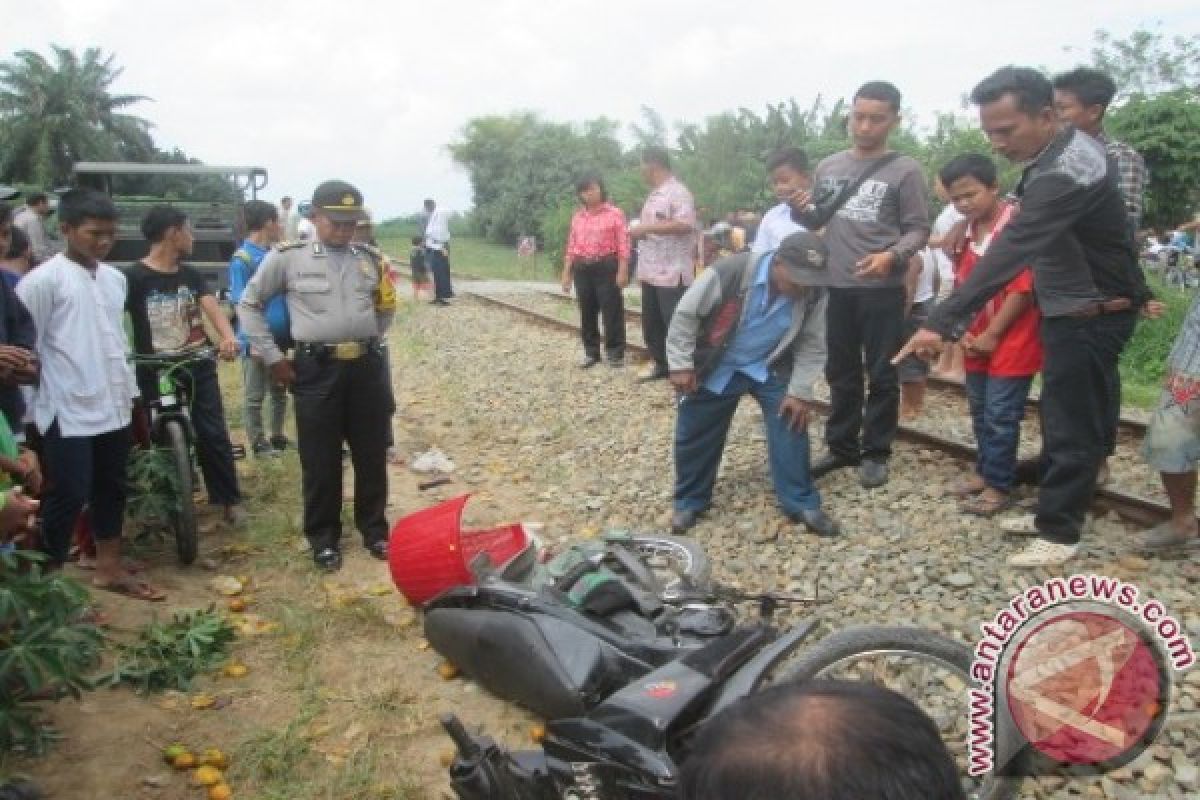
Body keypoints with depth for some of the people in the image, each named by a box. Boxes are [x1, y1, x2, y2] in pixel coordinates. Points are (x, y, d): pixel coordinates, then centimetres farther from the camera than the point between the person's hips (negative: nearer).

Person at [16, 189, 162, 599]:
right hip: (68, 411, -7)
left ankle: (109, 569, 29)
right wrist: (29, 410, -9)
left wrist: (132, 393, 18)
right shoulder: (43, 280, -11)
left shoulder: (115, 278, 9)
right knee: (68, 496, 0)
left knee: (111, 489, 15)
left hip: (113, 407, 7)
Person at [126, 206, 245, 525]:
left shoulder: (191, 275, 6)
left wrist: (228, 336, -29)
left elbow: (211, 306, -9)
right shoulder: (133, 277, -8)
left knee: (213, 435, 1)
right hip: (155, 372, -3)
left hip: (198, 368, 3)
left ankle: (230, 499, 10)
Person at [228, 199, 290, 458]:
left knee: (280, 391, 15)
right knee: (254, 396, 3)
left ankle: (277, 436, 27)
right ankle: (258, 443, 12)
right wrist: (254, 341, -19)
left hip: (281, 338, 7)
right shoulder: (242, 260, -11)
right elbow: (241, 304, -14)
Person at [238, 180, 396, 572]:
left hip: (367, 366, 3)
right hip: (317, 370, -3)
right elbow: (249, 304, 5)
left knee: (372, 454, 11)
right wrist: (272, 356, 1)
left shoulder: (369, 259, 8)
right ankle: (324, 538, 20)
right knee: (320, 460, 6)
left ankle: (374, 528, 26)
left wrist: (370, 340, 11)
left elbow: (386, 308, 23)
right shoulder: (287, 257, -3)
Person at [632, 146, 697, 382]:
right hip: (651, 272, 10)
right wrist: (639, 232, 11)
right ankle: (660, 363, 29)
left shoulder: (678, 192, -13)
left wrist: (646, 227, -24)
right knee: (651, 323, 16)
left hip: (672, 273, -10)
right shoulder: (654, 195, 17)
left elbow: (685, 225, -27)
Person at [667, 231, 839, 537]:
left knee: (791, 426, -8)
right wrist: (681, 365, -19)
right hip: (717, 367, -2)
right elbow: (686, 314, -20)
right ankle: (689, 502, 23)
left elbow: (812, 345, -6)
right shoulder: (729, 272, -31)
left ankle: (802, 503, 7)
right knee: (694, 434, 4)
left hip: (771, 367, 2)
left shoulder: (814, 293, -19)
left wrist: (800, 392, -12)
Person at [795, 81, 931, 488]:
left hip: (882, 291, -4)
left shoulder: (905, 171, -4)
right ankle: (841, 446, 26)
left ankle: (876, 452, 15)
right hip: (836, 288, 4)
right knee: (841, 373, 14)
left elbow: (919, 228, -5)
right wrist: (801, 211, -6)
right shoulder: (828, 167, 10)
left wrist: (893, 256, -24)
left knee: (881, 375, 4)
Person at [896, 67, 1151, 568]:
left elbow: (1008, 253, -38)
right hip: (1074, 308, 10)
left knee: (1072, 425, -1)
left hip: (1090, 316, -10)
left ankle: (1060, 531, 10)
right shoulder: (1067, 147, 3)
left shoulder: (1063, 174, -30)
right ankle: (1056, 510, 29)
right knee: (1061, 418, 17)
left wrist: (942, 323, -42)